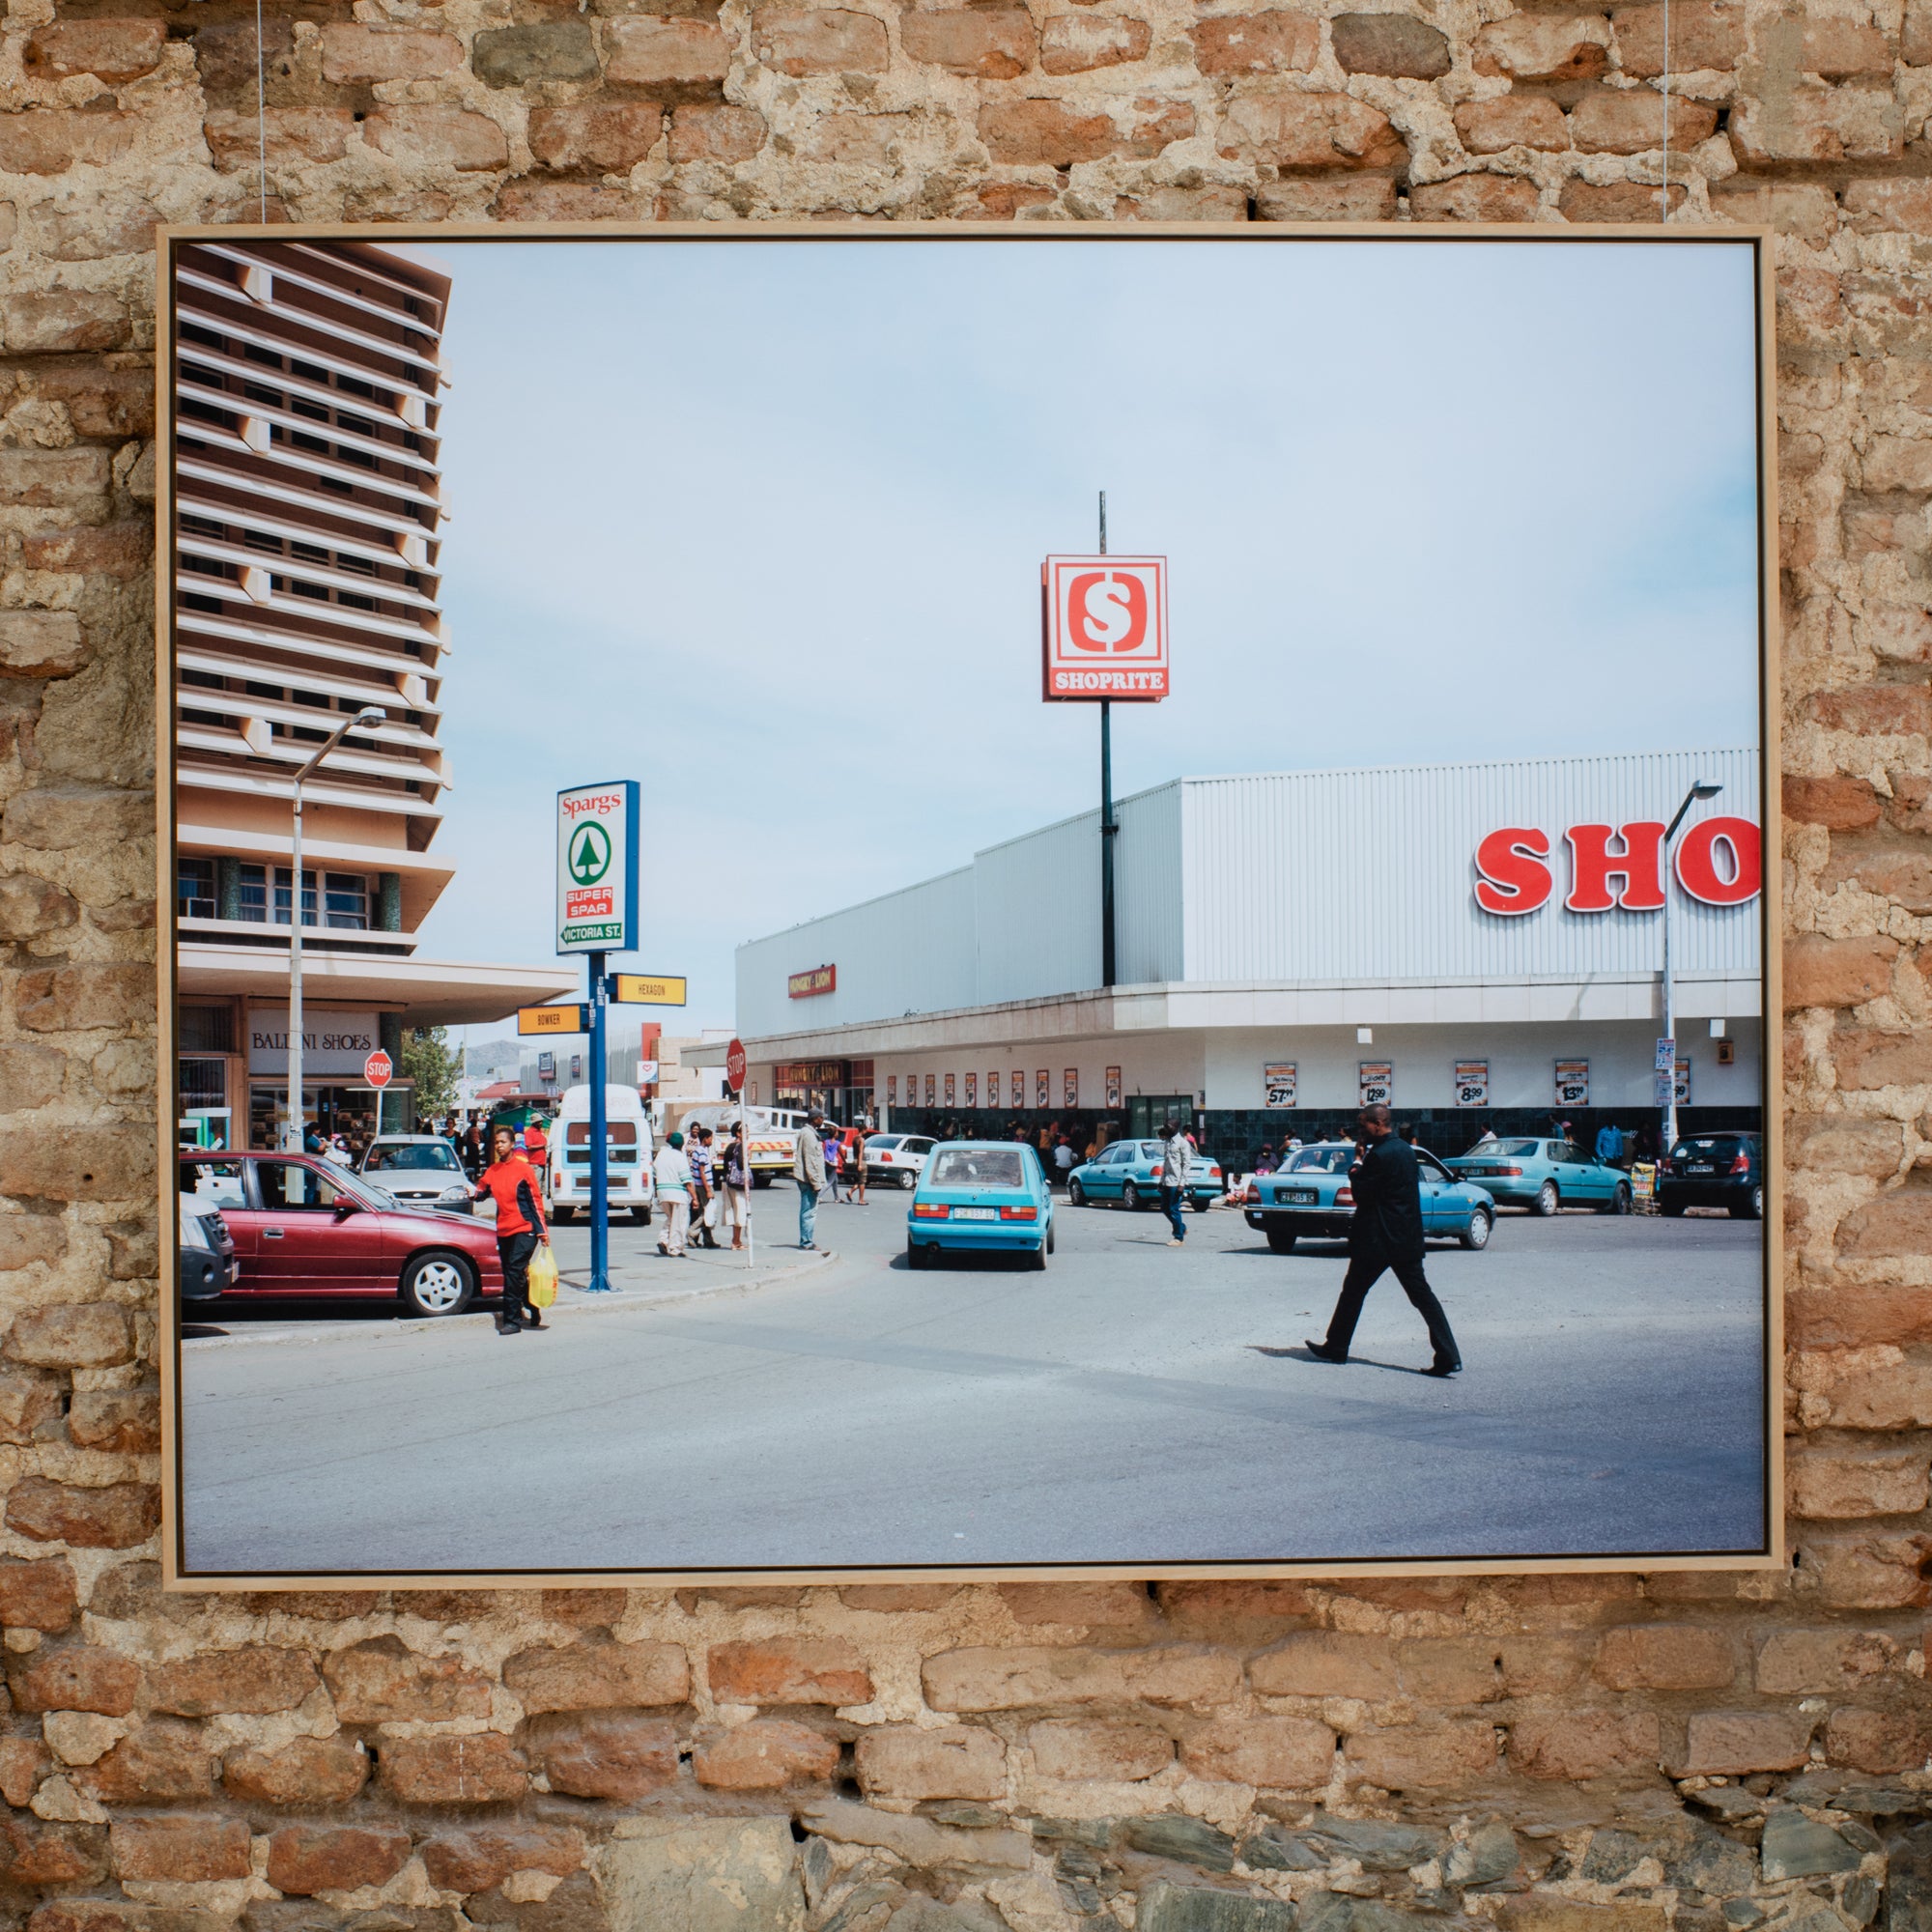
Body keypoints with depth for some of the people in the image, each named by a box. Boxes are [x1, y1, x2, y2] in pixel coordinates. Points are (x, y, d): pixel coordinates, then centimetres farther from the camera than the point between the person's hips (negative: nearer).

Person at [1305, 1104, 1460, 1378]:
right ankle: (1448, 1355, -6)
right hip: (1408, 1237, 8)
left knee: (1353, 1290, 8)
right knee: (1422, 1294, 3)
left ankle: (1336, 1348, 18)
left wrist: (1358, 1161, -6)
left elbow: (1361, 1193, -15)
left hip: (1378, 1238, -8)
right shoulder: (1407, 1150, 11)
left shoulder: (1380, 1155, -17)